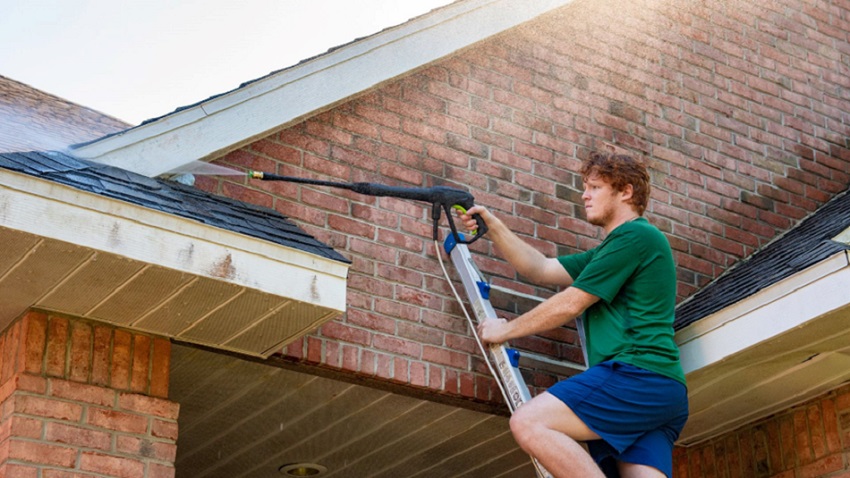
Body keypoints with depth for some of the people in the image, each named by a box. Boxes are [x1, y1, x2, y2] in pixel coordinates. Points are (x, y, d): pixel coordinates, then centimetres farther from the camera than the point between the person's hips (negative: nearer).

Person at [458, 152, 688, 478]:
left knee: (528, 423, -21)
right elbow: (541, 270, 25)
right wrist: (492, 226, 19)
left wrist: (506, 329, 7)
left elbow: (570, 305, -4)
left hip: (636, 374, -10)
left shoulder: (637, 235, -1)